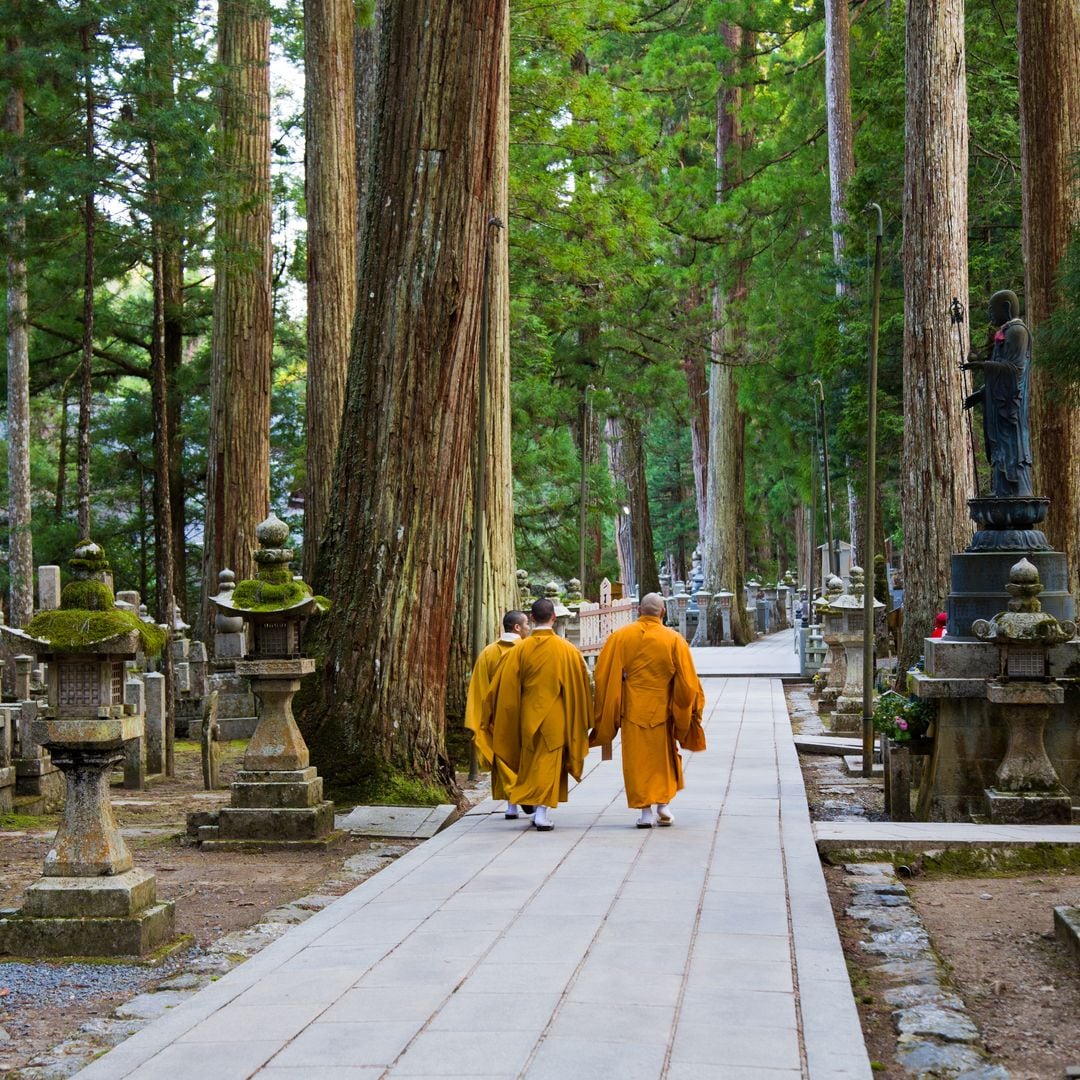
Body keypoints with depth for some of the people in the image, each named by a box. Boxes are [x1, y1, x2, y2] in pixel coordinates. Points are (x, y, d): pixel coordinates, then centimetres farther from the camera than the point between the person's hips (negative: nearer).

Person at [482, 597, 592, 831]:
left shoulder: (519, 650, -6)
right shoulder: (568, 650, -6)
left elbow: (505, 688, -3)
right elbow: (580, 687, 0)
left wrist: (491, 718, 8)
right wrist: (582, 721, 12)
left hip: (527, 717, 1)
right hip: (555, 719, -1)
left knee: (531, 764, 14)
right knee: (550, 763, 3)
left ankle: (538, 811, 20)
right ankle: (543, 811, -6)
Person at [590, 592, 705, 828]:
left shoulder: (620, 637, -4)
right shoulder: (674, 640, -6)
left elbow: (602, 675, -3)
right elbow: (687, 680, -5)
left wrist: (606, 712, 7)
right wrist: (690, 709, 10)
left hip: (632, 710, 0)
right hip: (662, 709, 0)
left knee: (637, 759, 6)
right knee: (664, 757, 18)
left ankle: (644, 811, 4)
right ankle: (663, 804, 15)